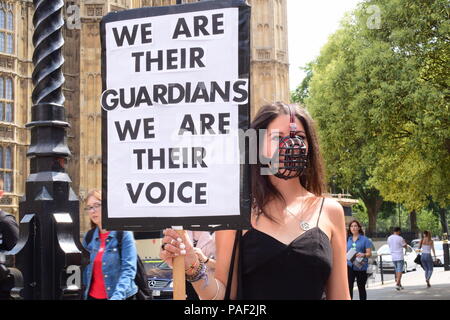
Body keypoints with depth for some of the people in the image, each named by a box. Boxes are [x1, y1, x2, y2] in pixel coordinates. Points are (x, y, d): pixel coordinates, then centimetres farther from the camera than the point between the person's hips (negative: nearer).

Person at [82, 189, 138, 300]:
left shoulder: (124, 234, -8)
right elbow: (86, 270, 14)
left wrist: (117, 296, -28)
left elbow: (128, 270, -15)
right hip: (92, 296, 5)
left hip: (121, 296, -5)